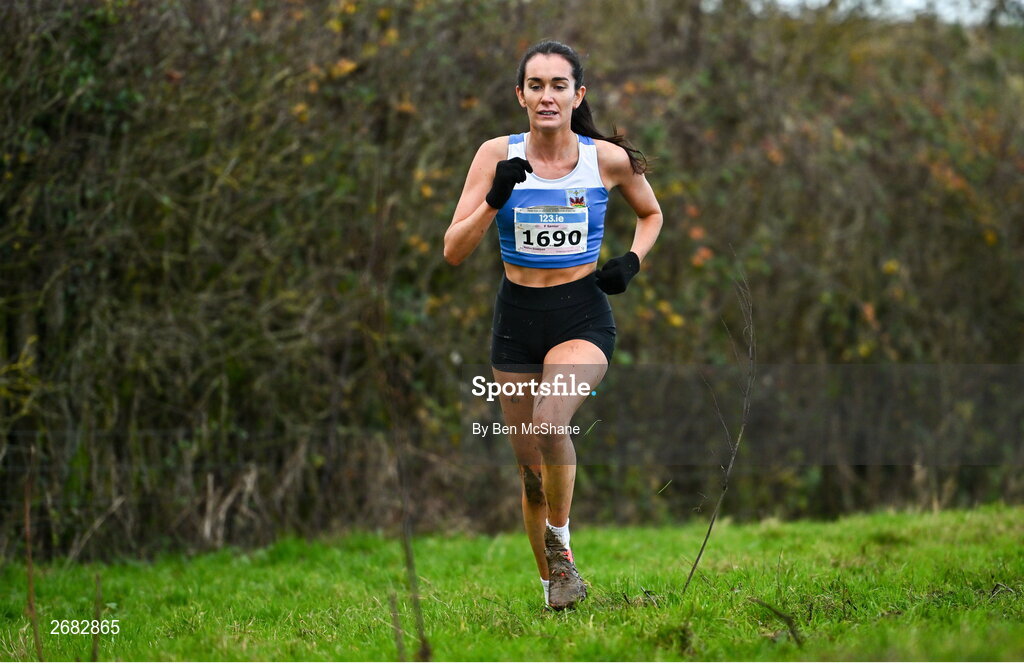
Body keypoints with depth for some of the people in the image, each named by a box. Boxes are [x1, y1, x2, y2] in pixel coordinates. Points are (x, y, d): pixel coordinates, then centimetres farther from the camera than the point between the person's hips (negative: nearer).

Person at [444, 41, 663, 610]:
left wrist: (632, 261, -1)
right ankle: (553, 583, 26)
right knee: (531, 466, 7)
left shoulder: (608, 158, -5)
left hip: (583, 315, -2)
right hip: (517, 318, 2)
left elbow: (651, 213, 16)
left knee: (549, 423, -30)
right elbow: (453, 251, -9)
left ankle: (560, 540, -7)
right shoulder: (497, 155, -5)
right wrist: (495, 198, -23)